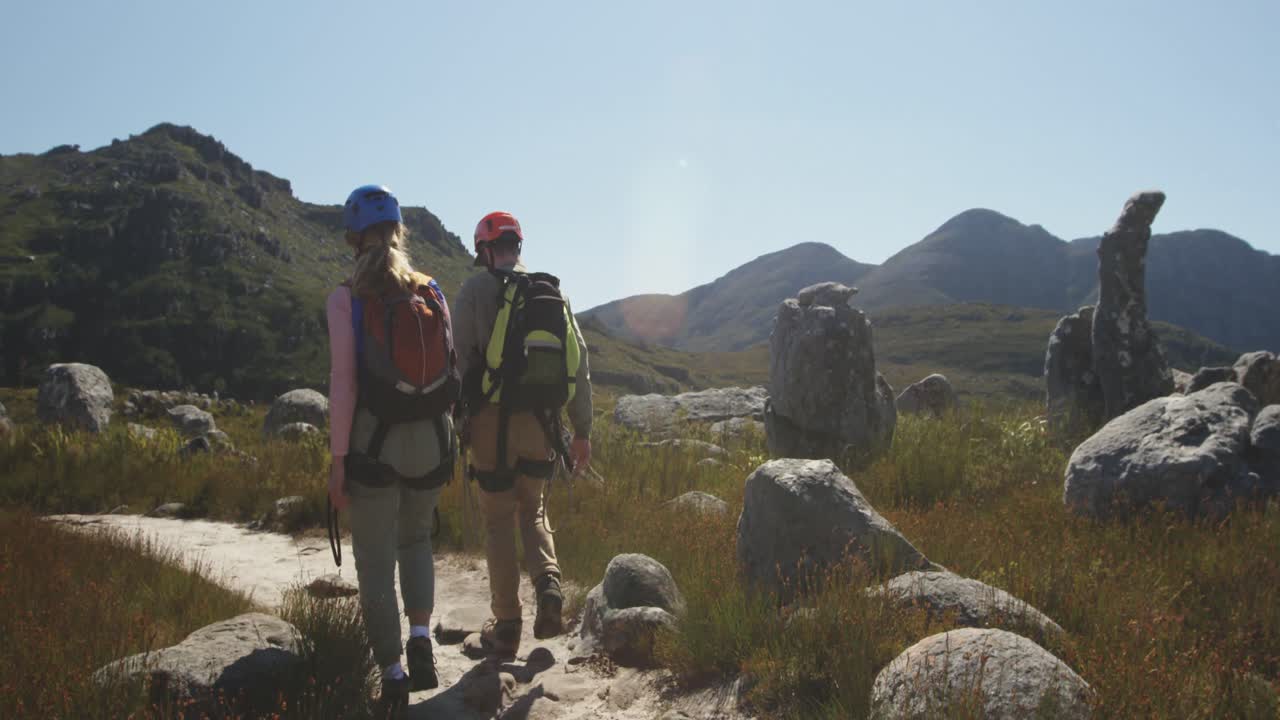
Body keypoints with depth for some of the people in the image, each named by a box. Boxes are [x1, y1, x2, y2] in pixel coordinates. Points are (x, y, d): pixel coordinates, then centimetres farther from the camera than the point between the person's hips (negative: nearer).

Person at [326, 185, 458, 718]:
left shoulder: (347, 298, -8)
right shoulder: (433, 292, 2)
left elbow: (343, 381, -12)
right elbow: (450, 370, 3)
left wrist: (337, 461, -7)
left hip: (374, 442, -3)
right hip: (432, 439, 4)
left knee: (375, 561, 9)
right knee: (415, 539, 26)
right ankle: (421, 639, 11)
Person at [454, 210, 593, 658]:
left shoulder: (476, 290, -3)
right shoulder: (554, 293, 9)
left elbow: (459, 359, -9)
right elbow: (580, 364, 9)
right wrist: (582, 430, 15)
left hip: (492, 421, -3)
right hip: (541, 424, 4)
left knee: (499, 521, 9)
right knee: (532, 510, 22)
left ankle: (506, 629, 14)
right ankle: (548, 585, -2)